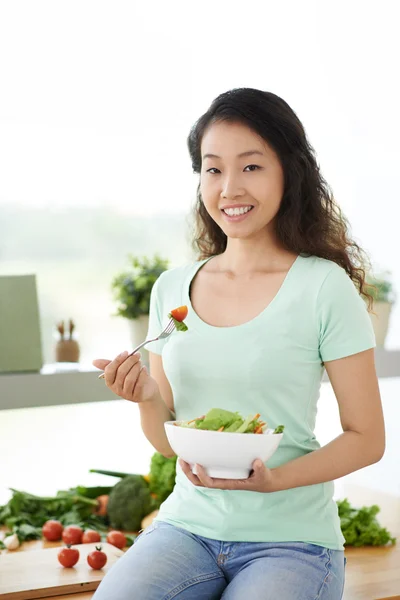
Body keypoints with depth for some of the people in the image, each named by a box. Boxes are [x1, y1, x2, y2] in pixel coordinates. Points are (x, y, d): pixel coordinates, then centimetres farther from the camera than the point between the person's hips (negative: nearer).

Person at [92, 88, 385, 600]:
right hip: (189, 524, 3)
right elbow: (167, 442, 11)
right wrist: (147, 398, -10)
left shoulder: (324, 287, -8)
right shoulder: (171, 289, 6)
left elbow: (366, 439, -5)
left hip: (291, 537, -3)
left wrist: (275, 480, -20)